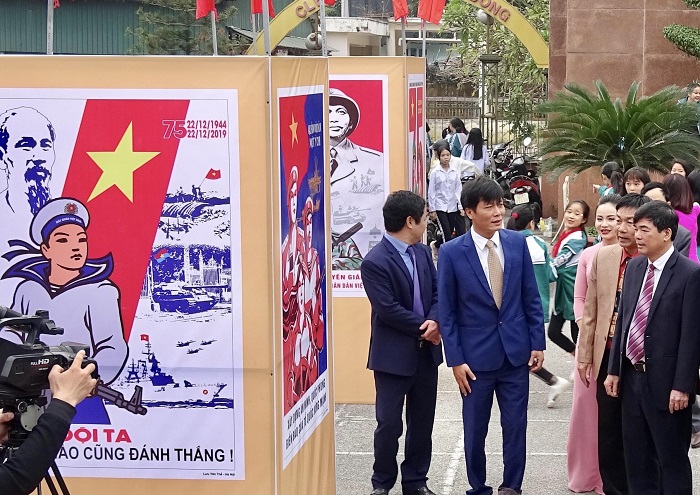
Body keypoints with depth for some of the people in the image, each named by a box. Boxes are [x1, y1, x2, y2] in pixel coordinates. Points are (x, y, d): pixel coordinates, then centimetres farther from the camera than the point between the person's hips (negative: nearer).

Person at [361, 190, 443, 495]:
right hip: (393, 355, -7)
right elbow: (389, 310, -20)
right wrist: (424, 328, -13)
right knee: (389, 423, 0)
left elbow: (436, 292, 7)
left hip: (425, 352, 7)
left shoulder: (423, 252, 7)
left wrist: (433, 322, -13)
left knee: (422, 422, 12)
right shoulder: (375, 262, -17)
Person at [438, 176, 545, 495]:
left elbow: (531, 298, 5)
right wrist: (455, 360, -8)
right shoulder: (452, 252, -9)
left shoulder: (518, 243, -1)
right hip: (476, 355, -2)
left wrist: (537, 343, 2)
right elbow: (446, 311, -6)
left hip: (516, 351, 2)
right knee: (475, 429, 9)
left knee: (515, 426, 8)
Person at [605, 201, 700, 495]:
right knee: (637, 458, 15)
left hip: (665, 383, -7)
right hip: (632, 376, 7)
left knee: (672, 459, 3)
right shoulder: (634, 267, 8)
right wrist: (614, 369, 10)